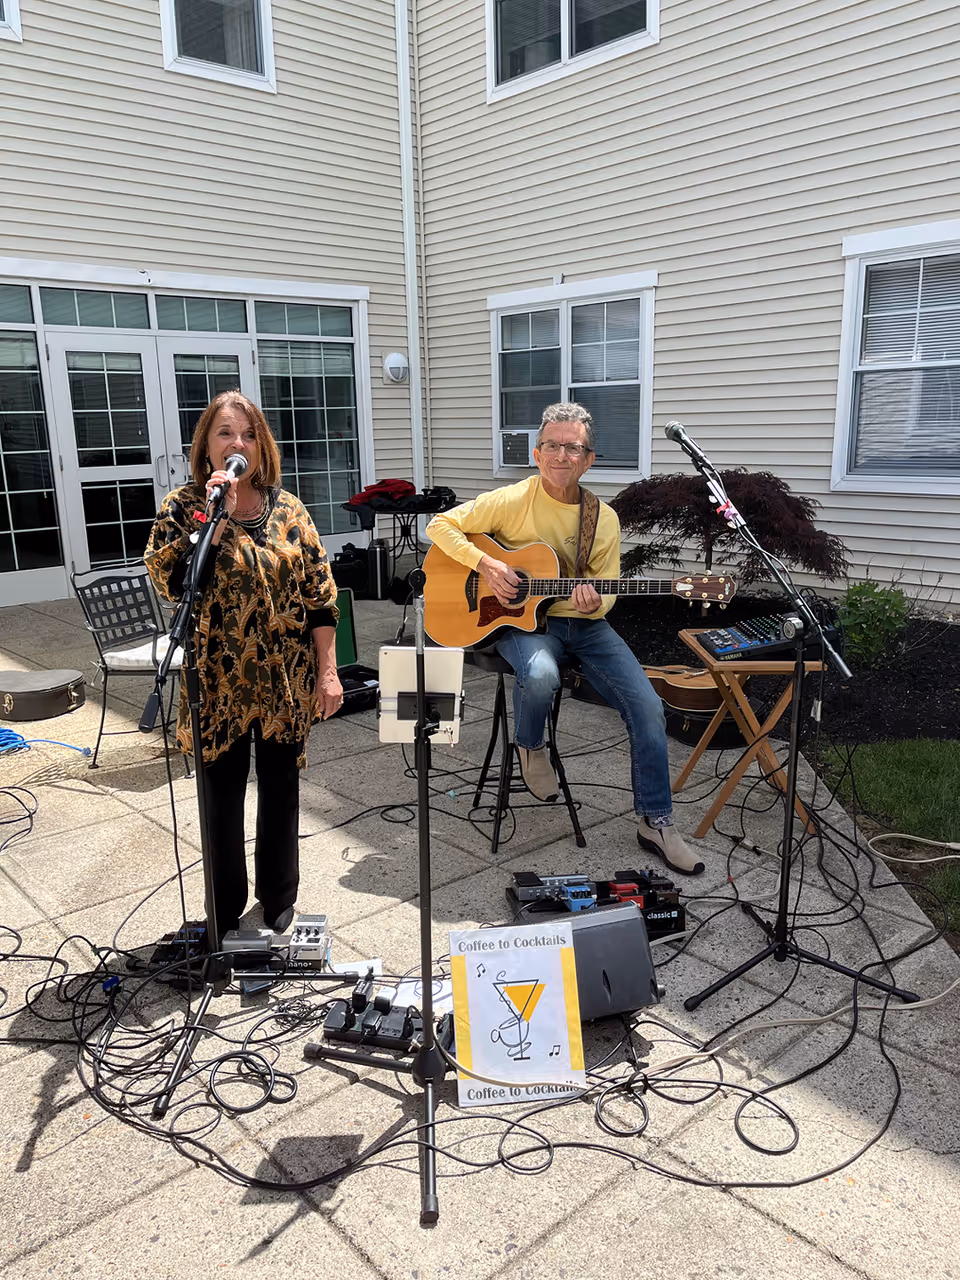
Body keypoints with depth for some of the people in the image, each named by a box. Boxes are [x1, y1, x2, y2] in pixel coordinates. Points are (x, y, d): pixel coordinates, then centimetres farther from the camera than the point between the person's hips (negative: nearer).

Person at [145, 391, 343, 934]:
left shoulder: (288, 510, 2)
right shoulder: (184, 506, -2)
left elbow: (320, 594, 1)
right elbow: (172, 581, -18)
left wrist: (328, 671, -3)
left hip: (286, 682, 2)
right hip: (218, 681, -1)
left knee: (281, 788, 13)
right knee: (223, 793, 10)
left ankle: (278, 901, 33)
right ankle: (225, 910, 30)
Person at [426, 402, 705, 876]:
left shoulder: (603, 519, 2)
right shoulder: (511, 501, -7)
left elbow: (606, 593, 7)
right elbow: (441, 525, -5)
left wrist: (594, 603, -18)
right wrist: (485, 565, -19)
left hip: (583, 622, 4)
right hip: (521, 620, -3)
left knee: (647, 707, -11)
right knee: (541, 674, -39)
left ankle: (655, 822, 6)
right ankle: (529, 745, -1)